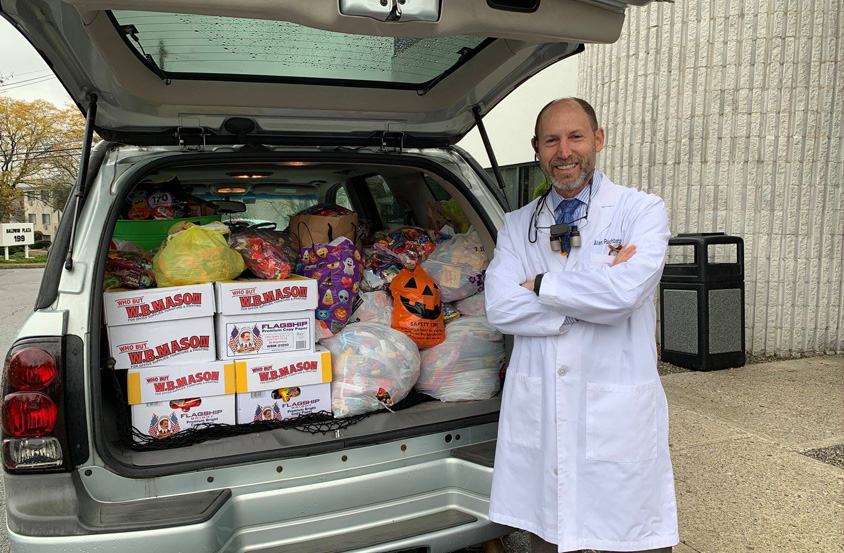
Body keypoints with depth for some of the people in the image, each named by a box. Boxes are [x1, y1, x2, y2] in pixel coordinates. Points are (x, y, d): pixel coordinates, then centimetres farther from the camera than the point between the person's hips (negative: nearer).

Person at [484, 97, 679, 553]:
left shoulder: (643, 211, 0)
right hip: (536, 415, 3)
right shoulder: (517, 226, 8)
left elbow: (623, 293, -19)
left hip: (617, 417, -2)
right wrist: (597, 284, -12)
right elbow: (500, 308, -8)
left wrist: (541, 285, -7)